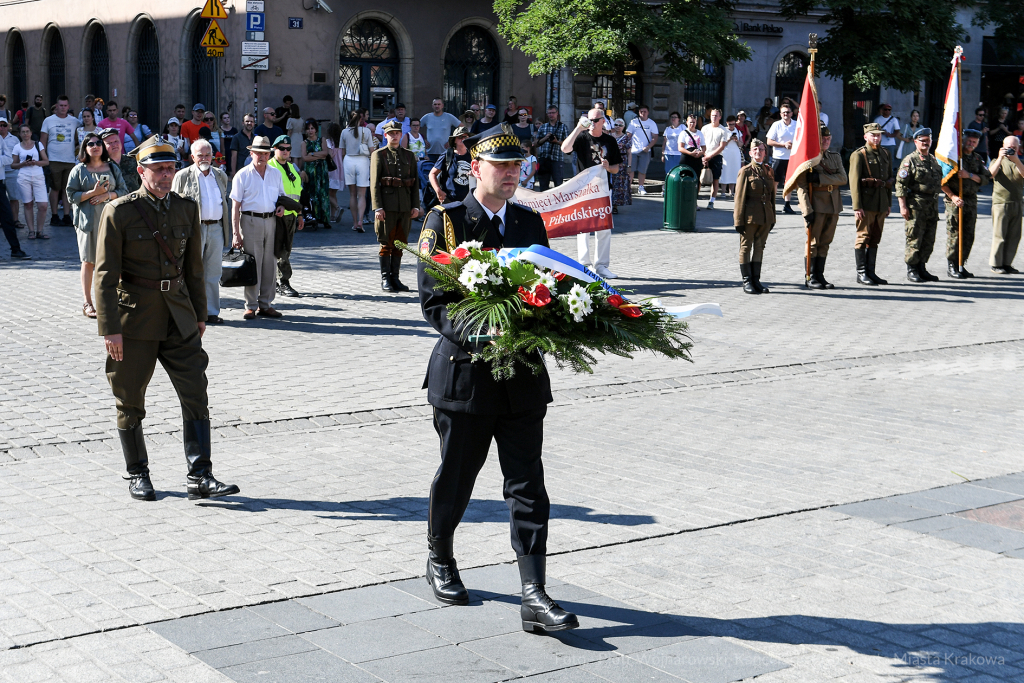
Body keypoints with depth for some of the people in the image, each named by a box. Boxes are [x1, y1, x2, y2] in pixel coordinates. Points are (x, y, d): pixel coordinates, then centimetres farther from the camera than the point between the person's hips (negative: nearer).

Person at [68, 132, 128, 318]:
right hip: (88, 219, -2)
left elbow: (123, 191, 8)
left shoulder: (112, 168, 11)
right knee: (88, 261, 1)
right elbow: (72, 196, -2)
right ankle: (87, 303, 6)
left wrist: (107, 195, -10)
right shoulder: (79, 170, 4)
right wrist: (93, 192, -14)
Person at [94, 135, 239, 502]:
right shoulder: (119, 212, -8)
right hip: (135, 320, -3)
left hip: (179, 319, 4)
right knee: (130, 403, 8)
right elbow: (105, 275, -10)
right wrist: (110, 329, -14)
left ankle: (199, 477, -1)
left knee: (196, 397, -4)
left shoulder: (186, 209, 6)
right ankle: (137, 475, 23)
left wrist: (199, 314, 16)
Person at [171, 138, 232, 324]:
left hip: (216, 228, 4)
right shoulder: (183, 176, 1)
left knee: (213, 273, 7)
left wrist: (227, 231, 15)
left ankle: (211, 311, 14)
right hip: (194, 229, -4)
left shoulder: (220, 175, 15)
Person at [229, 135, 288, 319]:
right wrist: (235, 233, -10)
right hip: (250, 220, -4)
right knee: (252, 264, -4)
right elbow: (235, 206, -4)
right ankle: (250, 306, 4)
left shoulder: (276, 173, 12)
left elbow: (281, 195, 25)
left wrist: (281, 206, 0)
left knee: (270, 264, 6)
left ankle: (266, 304, 15)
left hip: (271, 220, 4)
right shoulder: (242, 175, -2)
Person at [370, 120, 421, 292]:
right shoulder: (379, 155, 2)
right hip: (387, 205, -3)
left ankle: (395, 277, 14)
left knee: (400, 243, 7)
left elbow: (415, 182, 11)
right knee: (386, 243, -1)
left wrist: (416, 206, 2)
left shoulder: (409, 155, 12)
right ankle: (385, 279, 6)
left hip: (405, 206, 4)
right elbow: (374, 183, -4)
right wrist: (377, 207, -12)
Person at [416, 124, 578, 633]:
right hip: (465, 371, -3)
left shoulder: (530, 222, 11)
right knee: (456, 477, 12)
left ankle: (534, 596, -2)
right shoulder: (444, 222, -4)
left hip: (523, 375, 3)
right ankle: (440, 561, 37)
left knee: (527, 485, -2)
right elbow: (433, 303, -10)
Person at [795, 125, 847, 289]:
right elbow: (801, 186, -11)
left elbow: (843, 178, -2)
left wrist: (820, 178, -16)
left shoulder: (835, 157, 14)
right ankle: (811, 277, 5)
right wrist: (807, 211, -19)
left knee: (825, 242, 8)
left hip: (833, 206, 5)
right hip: (816, 206, -5)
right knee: (814, 242, -2)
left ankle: (820, 276, 15)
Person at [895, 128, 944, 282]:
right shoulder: (910, 160, -5)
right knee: (914, 239, -6)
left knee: (929, 241, 8)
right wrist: (903, 206, -17)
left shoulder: (933, 160, 17)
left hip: (932, 205, 7)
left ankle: (921, 268, 17)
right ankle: (911, 270, 2)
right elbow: (901, 184, -10)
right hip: (916, 206, -7)